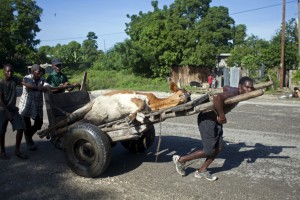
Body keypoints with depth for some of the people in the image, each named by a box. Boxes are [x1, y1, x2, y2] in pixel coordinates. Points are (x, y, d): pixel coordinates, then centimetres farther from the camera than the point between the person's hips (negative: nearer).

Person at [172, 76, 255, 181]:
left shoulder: (236, 92, 2)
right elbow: (217, 97, -48)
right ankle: (180, 159, 13)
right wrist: (222, 115, -34)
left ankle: (201, 171, 23)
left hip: (216, 120, 10)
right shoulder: (232, 94, -27)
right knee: (209, 150, -3)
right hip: (207, 119, -10)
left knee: (219, 147, 10)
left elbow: (225, 87, 25)